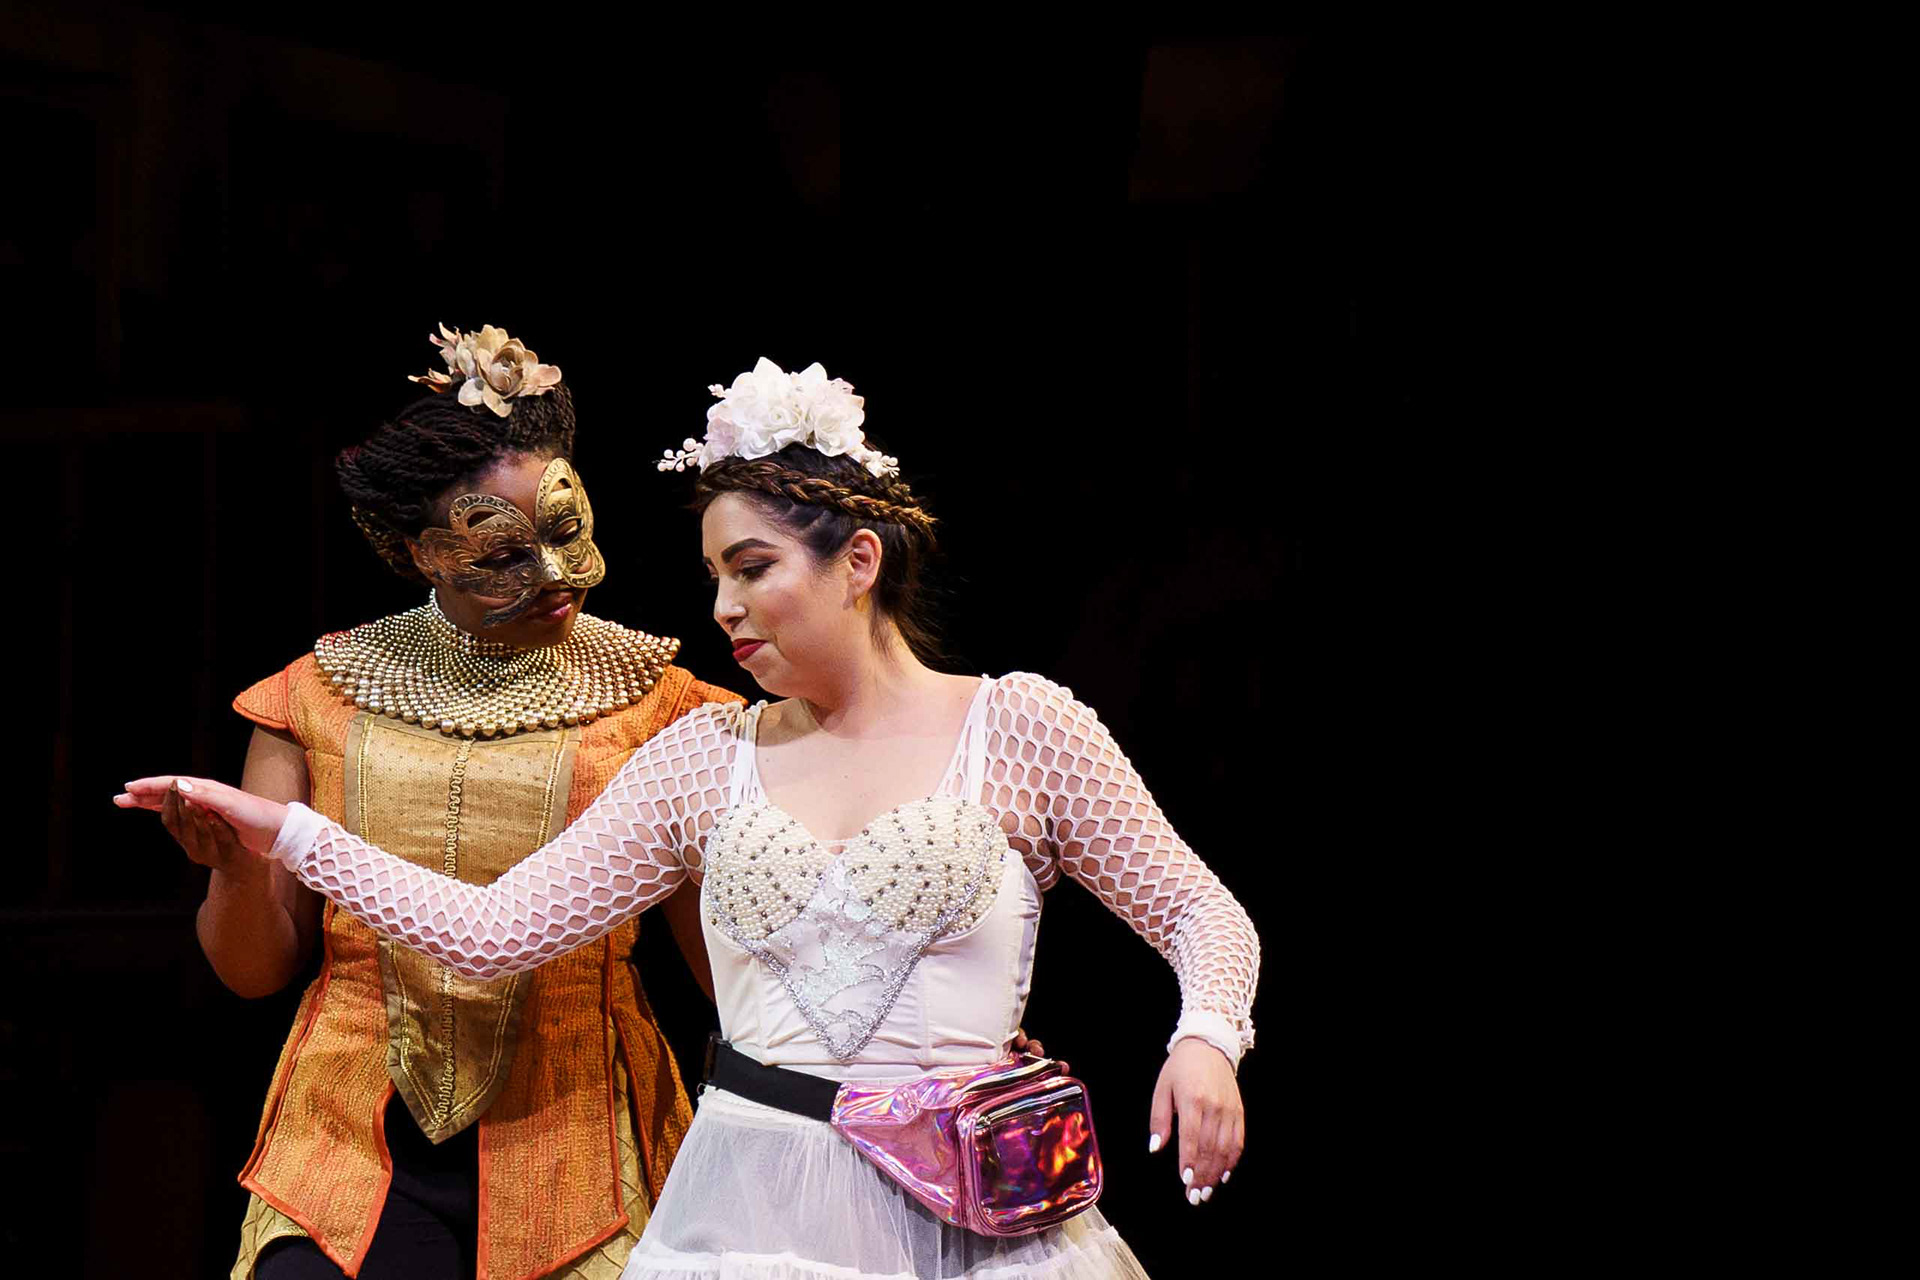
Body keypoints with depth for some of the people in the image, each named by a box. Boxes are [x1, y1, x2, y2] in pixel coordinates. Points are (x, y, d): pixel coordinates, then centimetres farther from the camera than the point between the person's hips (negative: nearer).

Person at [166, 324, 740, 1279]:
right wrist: (237, 867, -13)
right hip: (357, 1153, 1)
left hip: (573, 1153, -1)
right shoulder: (321, 696, 5)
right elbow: (255, 969, 6)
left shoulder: (654, 703, 1)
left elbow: (734, 962, -2)